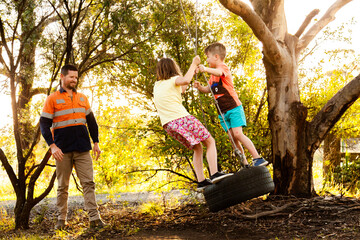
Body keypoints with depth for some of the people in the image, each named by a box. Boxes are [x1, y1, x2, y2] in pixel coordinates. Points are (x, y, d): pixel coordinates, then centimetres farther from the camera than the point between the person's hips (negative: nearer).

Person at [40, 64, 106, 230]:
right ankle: (61, 219, 15)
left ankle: (94, 218, -5)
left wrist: (96, 142, 10)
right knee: (62, 186, 5)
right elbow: (44, 124, -3)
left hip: (82, 148, 3)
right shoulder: (53, 99, 2)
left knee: (88, 183, -4)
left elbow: (91, 121, 19)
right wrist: (52, 146, -14)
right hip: (63, 150, -3)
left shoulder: (82, 98, 15)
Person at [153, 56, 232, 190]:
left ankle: (201, 181, 7)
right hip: (181, 118, -7)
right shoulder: (173, 79, 3)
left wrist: (192, 72, 38)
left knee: (197, 148, 18)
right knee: (210, 142, 0)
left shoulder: (157, 85, 24)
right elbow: (185, 80, -23)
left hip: (168, 125, 7)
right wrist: (193, 64, -7)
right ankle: (214, 173, -17)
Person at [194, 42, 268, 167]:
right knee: (233, 137, 1)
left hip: (234, 107, -8)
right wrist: (199, 87, 1)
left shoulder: (223, 67, -8)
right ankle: (245, 164, 3)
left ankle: (258, 158, -16)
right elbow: (208, 89, 23)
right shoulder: (213, 76, 20)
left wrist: (205, 69, -50)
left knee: (237, 133, -19)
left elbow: (218, 72, -32)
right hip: (223, 112, 8)